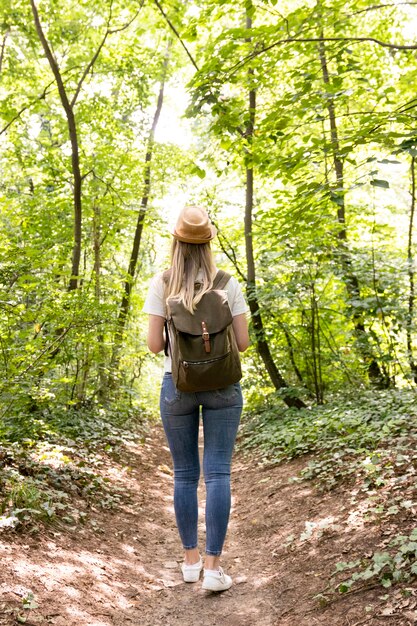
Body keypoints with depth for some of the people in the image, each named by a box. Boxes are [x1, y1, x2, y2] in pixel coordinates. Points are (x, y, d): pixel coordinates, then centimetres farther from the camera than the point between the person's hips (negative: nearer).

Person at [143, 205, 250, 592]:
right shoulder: (228, 283, -3)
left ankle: (190, 559, 22)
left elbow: (154, 344, -7)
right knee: (217, 473, 2)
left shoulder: (161, 284, -5)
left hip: (177, 385, 0)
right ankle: (212, 566, 1)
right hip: (222, 385, 0)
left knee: (184, 474, 13)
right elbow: (242, 342, -3)